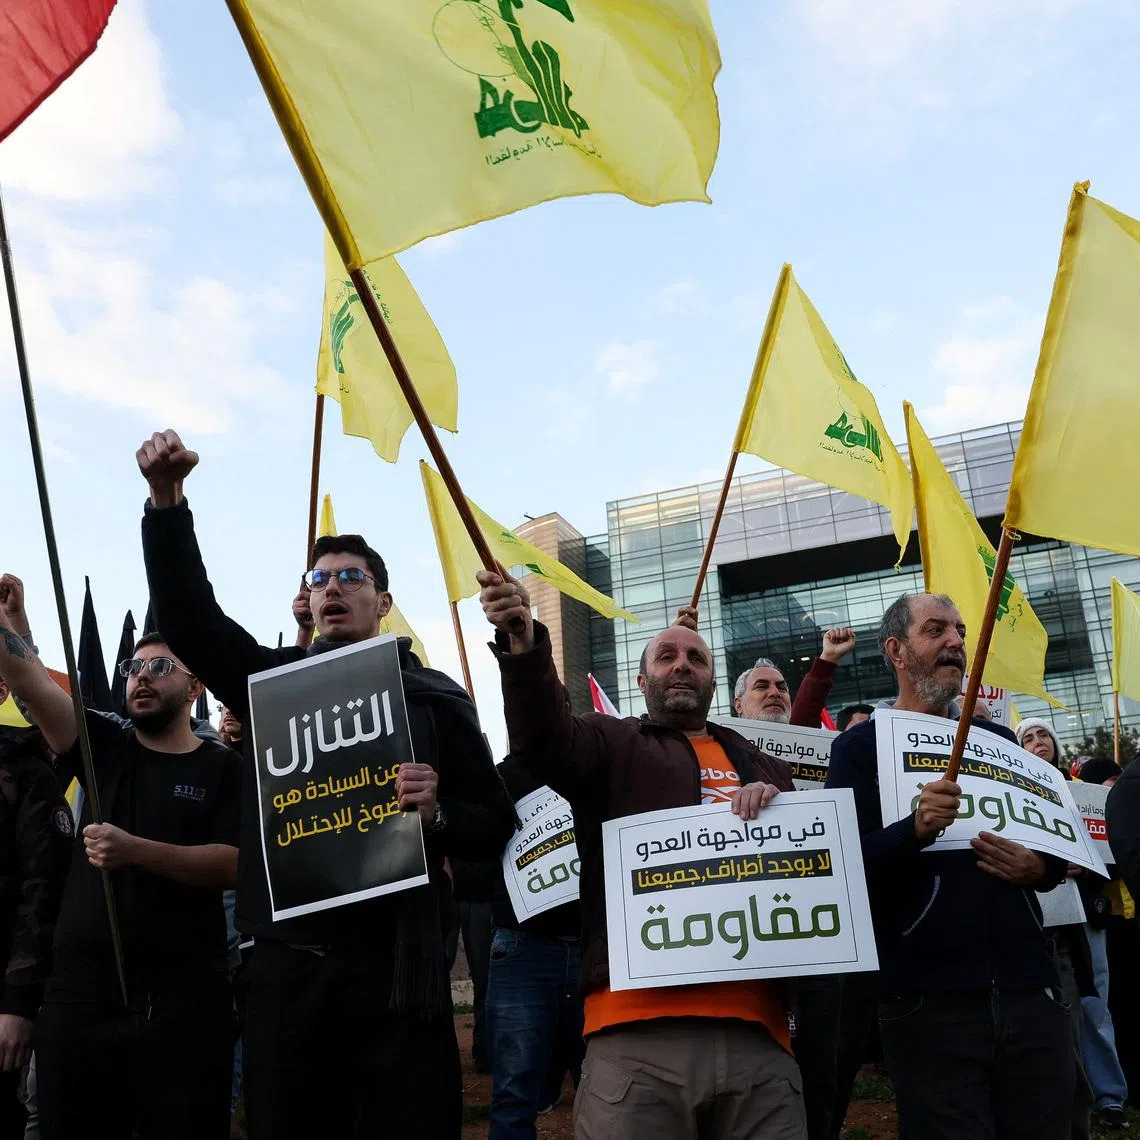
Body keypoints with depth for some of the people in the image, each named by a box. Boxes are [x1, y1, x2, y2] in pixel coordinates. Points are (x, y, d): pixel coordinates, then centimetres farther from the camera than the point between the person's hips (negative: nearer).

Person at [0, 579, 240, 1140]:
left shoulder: (223, 769, 2)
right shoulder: (104, 746, 10)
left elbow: (233, 865, -11)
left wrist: (135, 851, -21)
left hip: (184, 999, -3)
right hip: (81, 991, 3)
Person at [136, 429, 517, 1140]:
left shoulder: (435, 698, 6)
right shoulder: (274, 680, 12)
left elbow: (497, 824, 3)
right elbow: (189, 616, -1)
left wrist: (437, 816, -19)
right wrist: (167, 501, -11)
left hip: (397, 967, -2)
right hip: (287, 965, 2)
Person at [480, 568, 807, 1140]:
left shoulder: (760, 765, 24)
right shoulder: (613, 742, 13)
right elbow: (545, 738, -9)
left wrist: (779, 805, -4)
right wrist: (525, 647, -28)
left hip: (754, 1028, 4)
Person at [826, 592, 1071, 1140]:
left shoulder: (996, 738, 16)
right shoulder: (861, 745, 1)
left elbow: (1055, 838, 21)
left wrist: (1040, 868, -2)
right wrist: (916, 828, -28)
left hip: (1030, 988, 5)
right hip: (929, 999, -5)